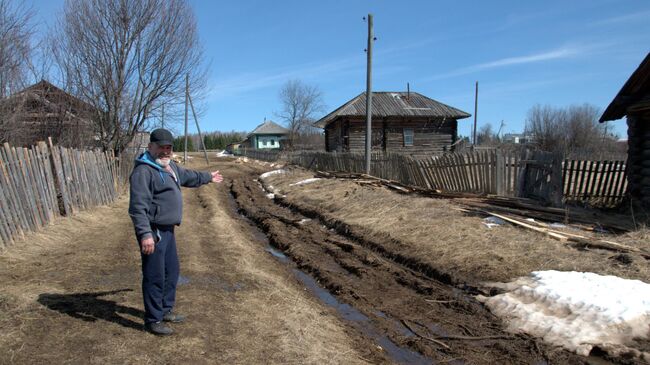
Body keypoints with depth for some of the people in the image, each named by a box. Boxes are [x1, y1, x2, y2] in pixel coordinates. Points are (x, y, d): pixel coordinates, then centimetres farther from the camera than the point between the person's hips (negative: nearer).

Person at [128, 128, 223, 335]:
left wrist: (208, 177, 46)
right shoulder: (143, 170, -17)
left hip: (167, 230, 10)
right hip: (153, 232, -10)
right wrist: (145, 234, -30)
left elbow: (188, 176, 34)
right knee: (155, 276, -2)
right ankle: (153, 320, 11)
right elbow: (138, 206, -24)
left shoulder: (170, 167, 13)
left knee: (172, 271, 19)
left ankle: (165, 310, 35)